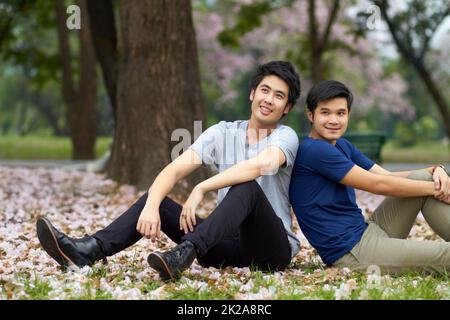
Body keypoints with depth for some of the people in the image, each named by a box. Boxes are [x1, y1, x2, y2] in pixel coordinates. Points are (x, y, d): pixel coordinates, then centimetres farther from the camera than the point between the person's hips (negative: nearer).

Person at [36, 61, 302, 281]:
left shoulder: (286, 136, -5)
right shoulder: (223, 133, 8)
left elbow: (262, 164, -30)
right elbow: (175, 169, -7)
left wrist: (201, 188, -32)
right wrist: (152, 206, -26)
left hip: (272, 247, -4)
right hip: (227, 244, 5)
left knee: (247, 186, -33)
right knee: (154, 198, -8)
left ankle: (185, 252, -51)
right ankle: (88, 251, -28)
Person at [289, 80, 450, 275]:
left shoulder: (342, 146, 15)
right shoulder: (313, 150, -15)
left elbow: (387, 176, 8)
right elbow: (378, 184, -14)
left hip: (368, 231, 9)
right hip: (350, 251, -9)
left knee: (422, 177, 1)